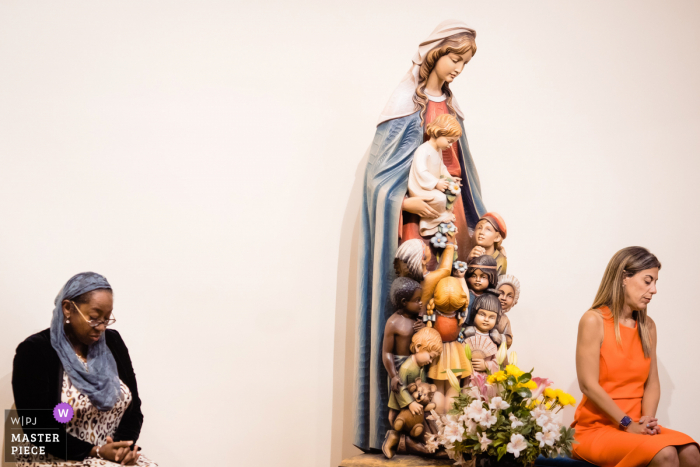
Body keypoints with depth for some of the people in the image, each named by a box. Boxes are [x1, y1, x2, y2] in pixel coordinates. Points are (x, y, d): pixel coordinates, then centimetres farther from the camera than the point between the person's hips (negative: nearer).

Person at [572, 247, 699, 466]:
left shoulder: (647, 326, 11)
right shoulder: (594, 321, -7)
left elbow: (652, 383, 10)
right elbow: (588, 384, -12)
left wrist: (648, 420, -10)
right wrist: (629, 425, -15)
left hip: (637, 427, 6)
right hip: (596, 429, -5)